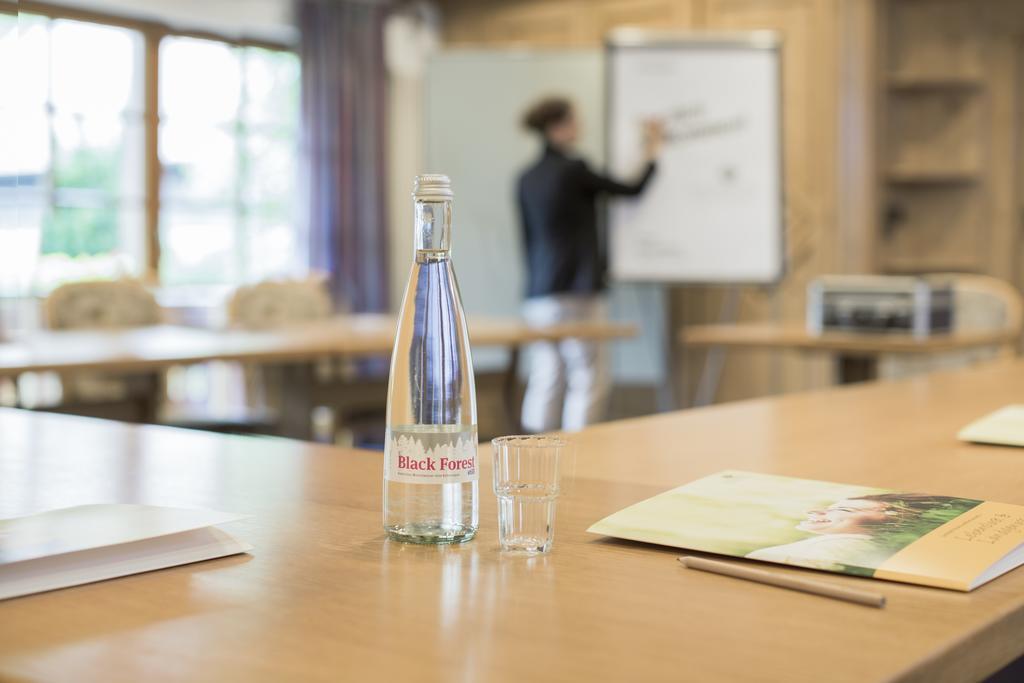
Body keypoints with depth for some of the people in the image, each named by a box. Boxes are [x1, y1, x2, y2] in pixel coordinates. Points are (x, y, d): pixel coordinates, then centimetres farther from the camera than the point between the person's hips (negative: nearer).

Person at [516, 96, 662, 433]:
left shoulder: (527, 178, 11)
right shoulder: (574, 170, -10)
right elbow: (632, 190, 0)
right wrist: (652, 153, 16)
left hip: (538, 293, 7)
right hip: (575, 292, -7)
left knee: (546, 377, 8)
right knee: (588, 376, -3)